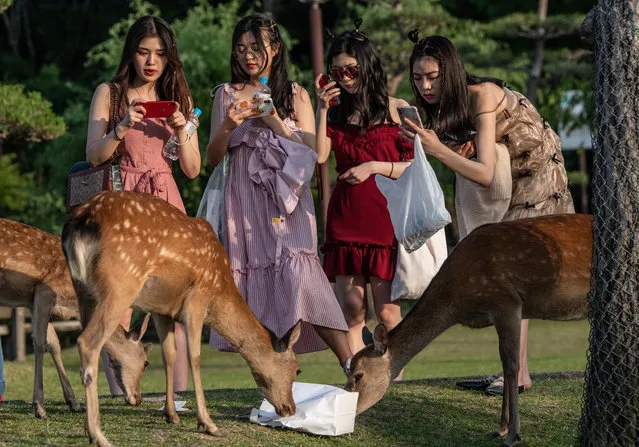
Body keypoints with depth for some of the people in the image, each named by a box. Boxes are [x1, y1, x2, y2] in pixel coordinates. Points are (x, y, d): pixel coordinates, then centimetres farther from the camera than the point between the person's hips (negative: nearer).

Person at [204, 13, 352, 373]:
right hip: (245, 204, 2)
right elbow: (213, 157, 9)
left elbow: (311, 151, 1)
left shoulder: (294, 95, 9)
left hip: (287, 201, -2)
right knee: (259, 284, -4)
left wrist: (275, 122, -11)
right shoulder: (227, 95, 12)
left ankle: (351, 366, -21)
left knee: (298, 275, -20)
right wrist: (227, 126, -10)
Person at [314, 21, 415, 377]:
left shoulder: (396, 109, 2)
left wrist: (373, 167, -11)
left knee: (387, 311, -5)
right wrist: (322, 110, -5)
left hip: (384, 218, -4)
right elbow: (319, 157, -2)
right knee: (352, 311, 1)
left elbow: (416, 166, -1)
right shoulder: (337, 113, 13)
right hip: (344, 217, 4)